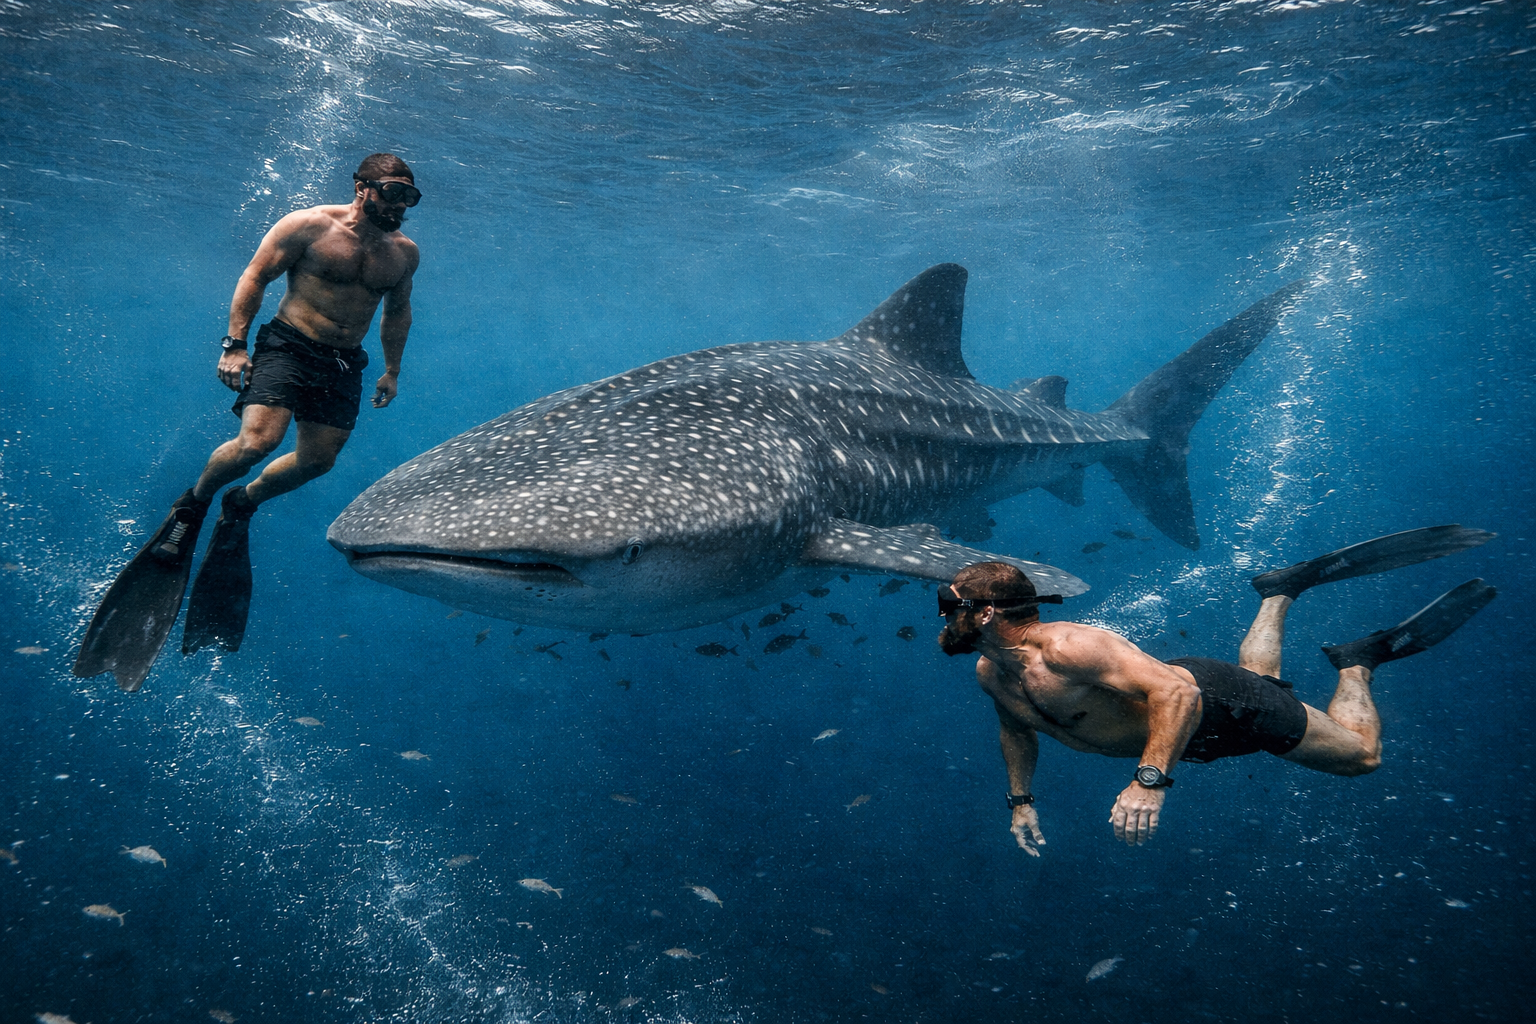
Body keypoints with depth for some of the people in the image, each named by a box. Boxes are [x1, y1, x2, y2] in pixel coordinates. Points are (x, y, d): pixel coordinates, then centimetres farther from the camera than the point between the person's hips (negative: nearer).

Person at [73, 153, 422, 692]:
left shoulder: (405, 252, 7)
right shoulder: (309, 225, -7)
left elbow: (397, 311, 22)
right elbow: (254, 278, -4)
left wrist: (392, 371, 19)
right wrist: (235, 344, -11)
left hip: (345, 365, 5)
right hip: (287, 346, -5)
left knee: (318, 459, -1)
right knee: (257, 439, -22)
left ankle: (243, 503, 27)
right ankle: (193, 504, 6)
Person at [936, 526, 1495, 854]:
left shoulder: (1068, 648, -40)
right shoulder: (990, 674, -12)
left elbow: (1178, 691, -50)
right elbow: (1016, 728, 13)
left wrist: (1150, 780, -59)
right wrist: (1021, 800, 8)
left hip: (1214, 701, -8)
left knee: (1360, 756, 10)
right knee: (1259, 675, 39)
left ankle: (1357, 662, 31)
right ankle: (1282, 591, 49)